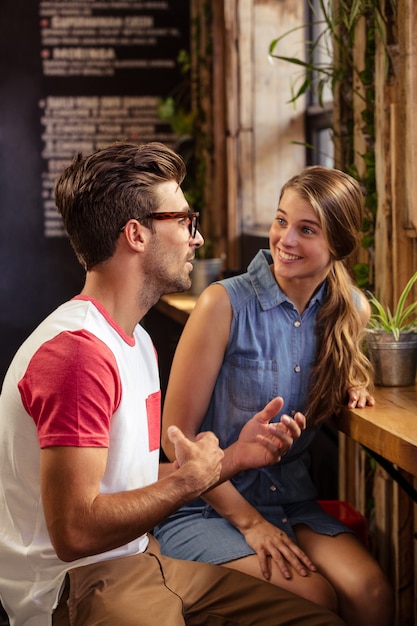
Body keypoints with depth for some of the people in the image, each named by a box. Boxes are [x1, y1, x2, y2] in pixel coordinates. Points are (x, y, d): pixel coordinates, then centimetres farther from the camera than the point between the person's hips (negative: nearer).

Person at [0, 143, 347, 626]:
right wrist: (192, 478, -14)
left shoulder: (133, 338, 15)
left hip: (139, 562, 10)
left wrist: (231, 458, 6)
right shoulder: (77, 349, -21)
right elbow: (74, 531, -25)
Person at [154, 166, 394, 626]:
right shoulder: (225, 304, -14)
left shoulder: (352, 311, 0)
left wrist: (351, 382, 1)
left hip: (292, 501, 4)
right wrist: (249, 521, -13)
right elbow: (177, 436, -11)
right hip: (206, 506, -4)